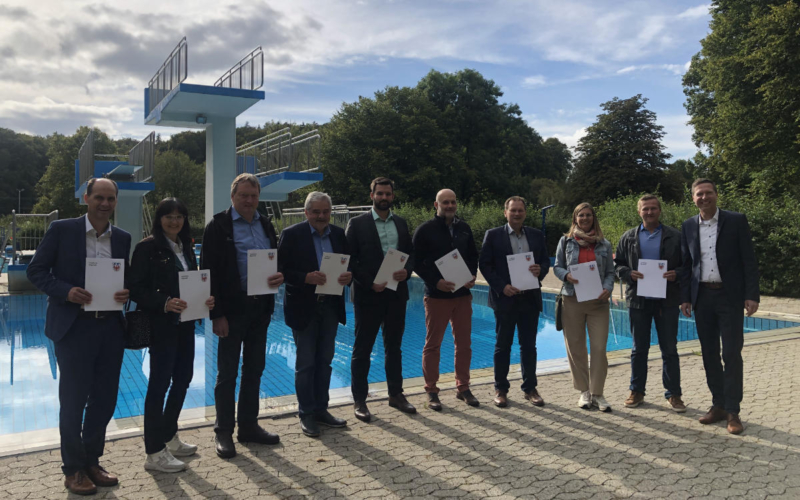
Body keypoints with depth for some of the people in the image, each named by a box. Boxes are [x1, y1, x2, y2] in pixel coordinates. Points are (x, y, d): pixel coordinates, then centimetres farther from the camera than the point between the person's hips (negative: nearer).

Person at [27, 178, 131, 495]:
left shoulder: (122, 239, 7)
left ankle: (91, 461, 30)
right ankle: (73, 469, 23)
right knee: (73, 400, 7)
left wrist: (126, 293, -9)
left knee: (105, 398, 12)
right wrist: (66, 291, -18)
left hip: (111, 326, 4)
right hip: (74, 326, -4)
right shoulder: (61, 230, -4)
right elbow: (36, 270, -2)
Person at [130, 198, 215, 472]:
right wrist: (165, 303, -26)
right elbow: (136, 288, -13)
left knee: (183, 378, 14)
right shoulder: (148, 247, -9)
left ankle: (169, 436, 31)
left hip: (185, 323, 8)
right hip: (161, 324, -8)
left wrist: (205, 299, -2)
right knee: (160, 383, -3)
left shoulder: (186, 247, 13)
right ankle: (154, 452, 6)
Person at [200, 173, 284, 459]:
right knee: (227, 372, 4)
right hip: (232, 308, -6)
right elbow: (208, 271, -10)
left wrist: (280, 276, -8)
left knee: (254, 369, 14)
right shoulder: (219, 226, -6)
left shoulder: (266, 225, 11)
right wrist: (216, 314, -15)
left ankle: (249, 426, 26)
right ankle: (223, 432, 16)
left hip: (261, 307, 6)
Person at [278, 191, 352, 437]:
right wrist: (306, 278, -26)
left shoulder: (339, 234, 5)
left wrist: (349, 275, -14)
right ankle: (306, 414, 17)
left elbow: (348, 264, 8)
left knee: (324, 361, 14)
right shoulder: (292, 234, -9)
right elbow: (281, 269, -11)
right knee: (305, 363, 5)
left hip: (331, 306, 5)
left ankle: (321, 409, 27)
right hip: (304, 307, -5)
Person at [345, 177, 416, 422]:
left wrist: (407, 270, -9)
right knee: (362, 350, 4)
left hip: (396, 294, 5)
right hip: (368, 295, -4)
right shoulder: (357, 224, -5)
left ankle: (396, 395, 27)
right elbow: (350, 260, -8)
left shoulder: (401, 223, 10)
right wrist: (370, 283, -17)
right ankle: (359, 400, 14)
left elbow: (411, 253, 12)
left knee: (394, 347, 15)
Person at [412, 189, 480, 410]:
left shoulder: (464, 228, 9)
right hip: (437, 295, -4)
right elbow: (417, 263, -7)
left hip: (463, 294, 5)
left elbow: (473, 256, 16)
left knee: (464, 343, 10)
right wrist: (436, 282, -18)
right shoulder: (425, 230, -5)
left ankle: (463, 388, 23)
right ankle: (431, 391, 15)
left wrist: (472, 276, -2)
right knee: (433, 344, 4)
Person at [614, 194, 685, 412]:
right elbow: (617, 263, 8)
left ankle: (673, 393, 16)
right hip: (638, 300, 1)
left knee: (669, 349, 5)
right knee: (639, 348, 10)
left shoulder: (675, 236, 3)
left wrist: (676, 274, -16)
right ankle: (637, 391, 21)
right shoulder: (628, 237, 7)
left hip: (667, 300, -1)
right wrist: (629, 274, -11)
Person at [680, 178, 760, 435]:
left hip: (730, 295, -3)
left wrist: (752, 295, -11)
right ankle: (718, 405, 19)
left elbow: (749, 260, -4)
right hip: (702, 297, 4)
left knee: (732, 354, -3)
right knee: (709, 353, 8)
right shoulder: (688, 226, 7)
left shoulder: (736, 221, -2)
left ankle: (733, 411, 6)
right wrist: (685, 298, 5)